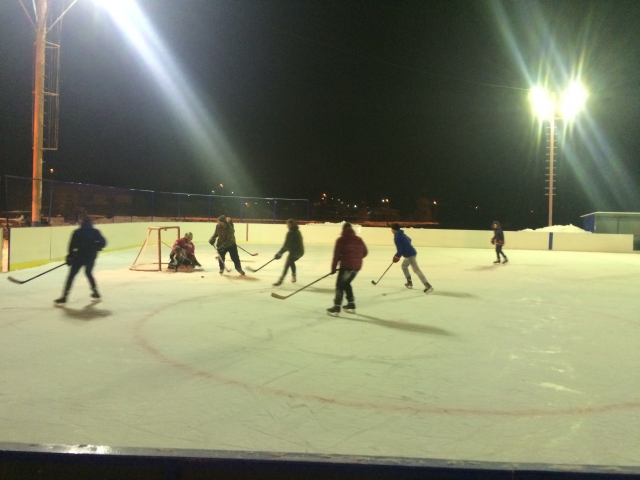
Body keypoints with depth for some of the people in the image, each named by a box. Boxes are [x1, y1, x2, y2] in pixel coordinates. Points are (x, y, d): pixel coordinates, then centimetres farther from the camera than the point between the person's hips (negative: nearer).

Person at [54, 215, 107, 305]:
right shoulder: (95, 232, 1)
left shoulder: (77, 232, -5)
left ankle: (64, 297, -7)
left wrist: (70, 256, 3)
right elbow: (102, 242, -2)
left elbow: (72, 245, -6)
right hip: (91, 257, 3)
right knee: (88, 273, 27)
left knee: (71, 276, 0)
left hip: (79, 256, -3)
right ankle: (95, 292, 29)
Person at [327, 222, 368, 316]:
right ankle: (351, 305, 24)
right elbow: (364, 252, 18)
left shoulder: (341, 240, -5)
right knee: (346, 283, 22)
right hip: (357, 266, 6)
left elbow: (336, 255, -8)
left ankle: (336, 308, -6)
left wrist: (333, 268, -1)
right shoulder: (359, 240, 12)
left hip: (346, 265, -6)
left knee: (340, 285, 1)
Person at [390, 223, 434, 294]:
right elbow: (409, 240, 34)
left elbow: (399, 249, -18)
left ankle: (428, 286, -23)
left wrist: (397, 256, 0)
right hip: (411, 253, 11)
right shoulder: (402, 234, 17)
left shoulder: (396, 237, -12)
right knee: (404, 266, 28)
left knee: (416, 269, -15)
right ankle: (409, 282, 31)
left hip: (409, 254, -10)